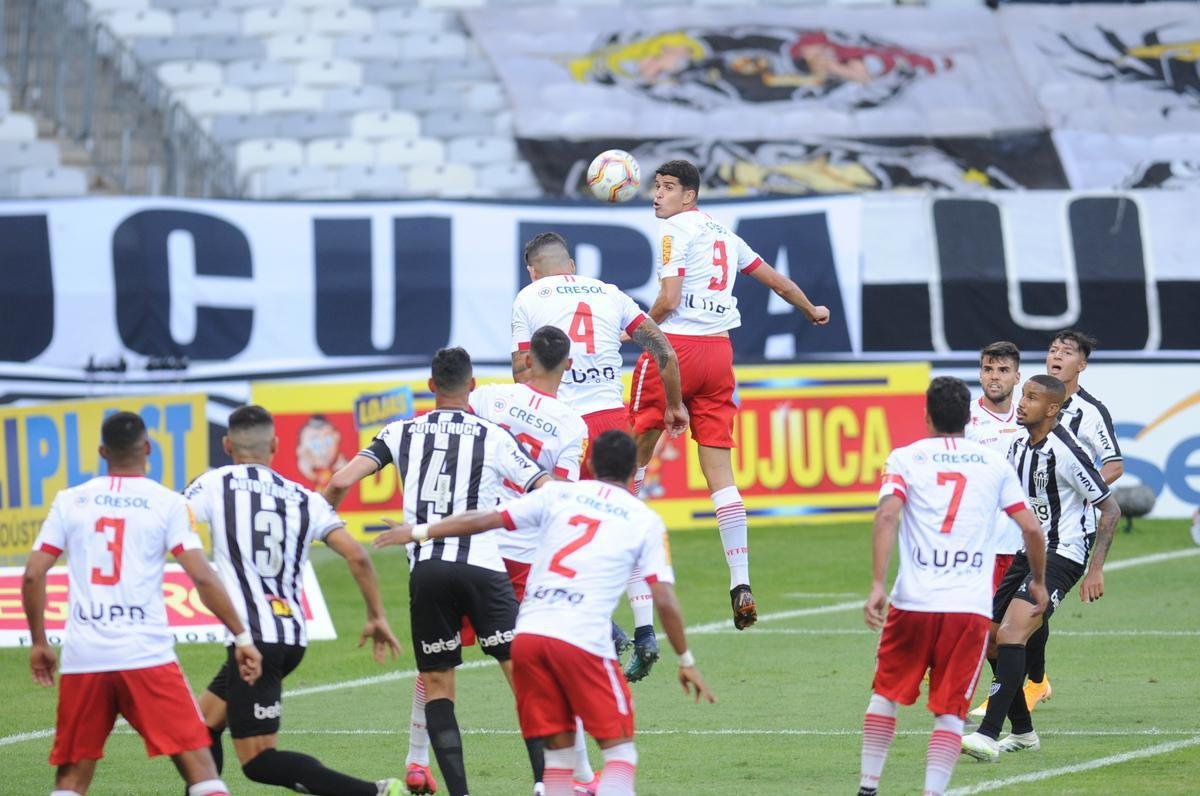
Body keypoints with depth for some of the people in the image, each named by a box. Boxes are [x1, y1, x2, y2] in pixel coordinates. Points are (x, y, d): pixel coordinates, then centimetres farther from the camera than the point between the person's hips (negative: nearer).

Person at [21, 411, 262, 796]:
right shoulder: (167, 503, 2)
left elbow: (33, 575, 5)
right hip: (147, 656, -3)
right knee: (198, 762, -1)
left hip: (83, 659, 3)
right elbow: (203, 578, -6)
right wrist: (242, 638, 0)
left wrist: (38, 642, 16)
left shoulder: (69, 501, 8)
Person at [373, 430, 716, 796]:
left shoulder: (559, 494, 15)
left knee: (558, 751, 12)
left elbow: (482, 519, 13)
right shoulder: (645, 521, 9)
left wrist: (420, 532, 25)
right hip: (583, 641, -3)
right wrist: (686, 661, 13)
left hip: (528, 634, 3)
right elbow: (665, 600, 3)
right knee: (620, 751, 4)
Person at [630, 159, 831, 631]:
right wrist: (812, 312, 44)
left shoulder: (675, 230, -5)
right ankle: (741, 586, -8)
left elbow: (669, 299, -14)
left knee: (633, 455, 6)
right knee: (720, 472, 1)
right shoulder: (724, 235, 18)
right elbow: (775, 280, 28)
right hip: (719, 351, 7)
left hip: (676, 344, -7)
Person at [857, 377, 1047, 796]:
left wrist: (877, 585, -13)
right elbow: (1031, 528, 10)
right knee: (949, 712, 3)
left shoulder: (905, 458, 7)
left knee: (885, 693, 19)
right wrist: (1038, 582, 26)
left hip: (913, 601, 0)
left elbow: (887, 516, -9)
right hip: (972, 605, 0)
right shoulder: (994, 463, 11)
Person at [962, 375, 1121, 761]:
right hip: (1027, 553, 9)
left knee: (1010, 633, -24)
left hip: (1062, 556, -9)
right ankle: (1022, 732, 24)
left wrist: (1096, 570, -17)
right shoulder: (1019, 444, 5)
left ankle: (988, 734, -28)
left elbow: (1110, 509, -13)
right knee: (990, 639, 8)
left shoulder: (1064, 452, -19)